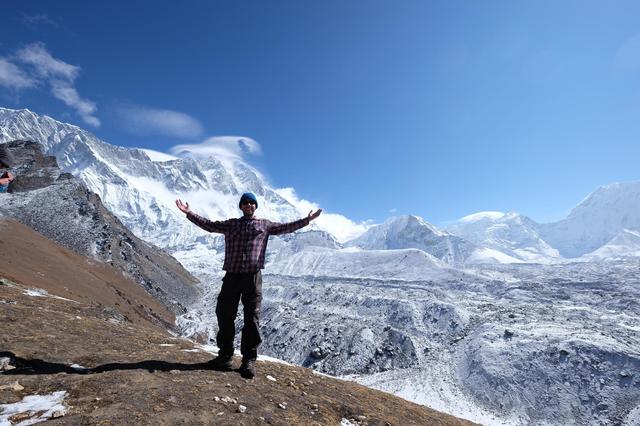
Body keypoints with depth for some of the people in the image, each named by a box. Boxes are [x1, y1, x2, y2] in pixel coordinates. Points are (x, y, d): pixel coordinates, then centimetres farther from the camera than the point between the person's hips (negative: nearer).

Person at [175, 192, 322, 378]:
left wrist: (307, 219, 0)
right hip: (232, 276, 2)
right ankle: (224, 356, 26)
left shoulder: (265, 225, 12)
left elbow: (286, 227, 7)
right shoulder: (231, 224, 17)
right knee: (224, 315, 9)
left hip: (253, 277, -2)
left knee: (252, 318, 0)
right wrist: (189, 213, 7)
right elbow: (209, 225, 14)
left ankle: (249, 360, 11)